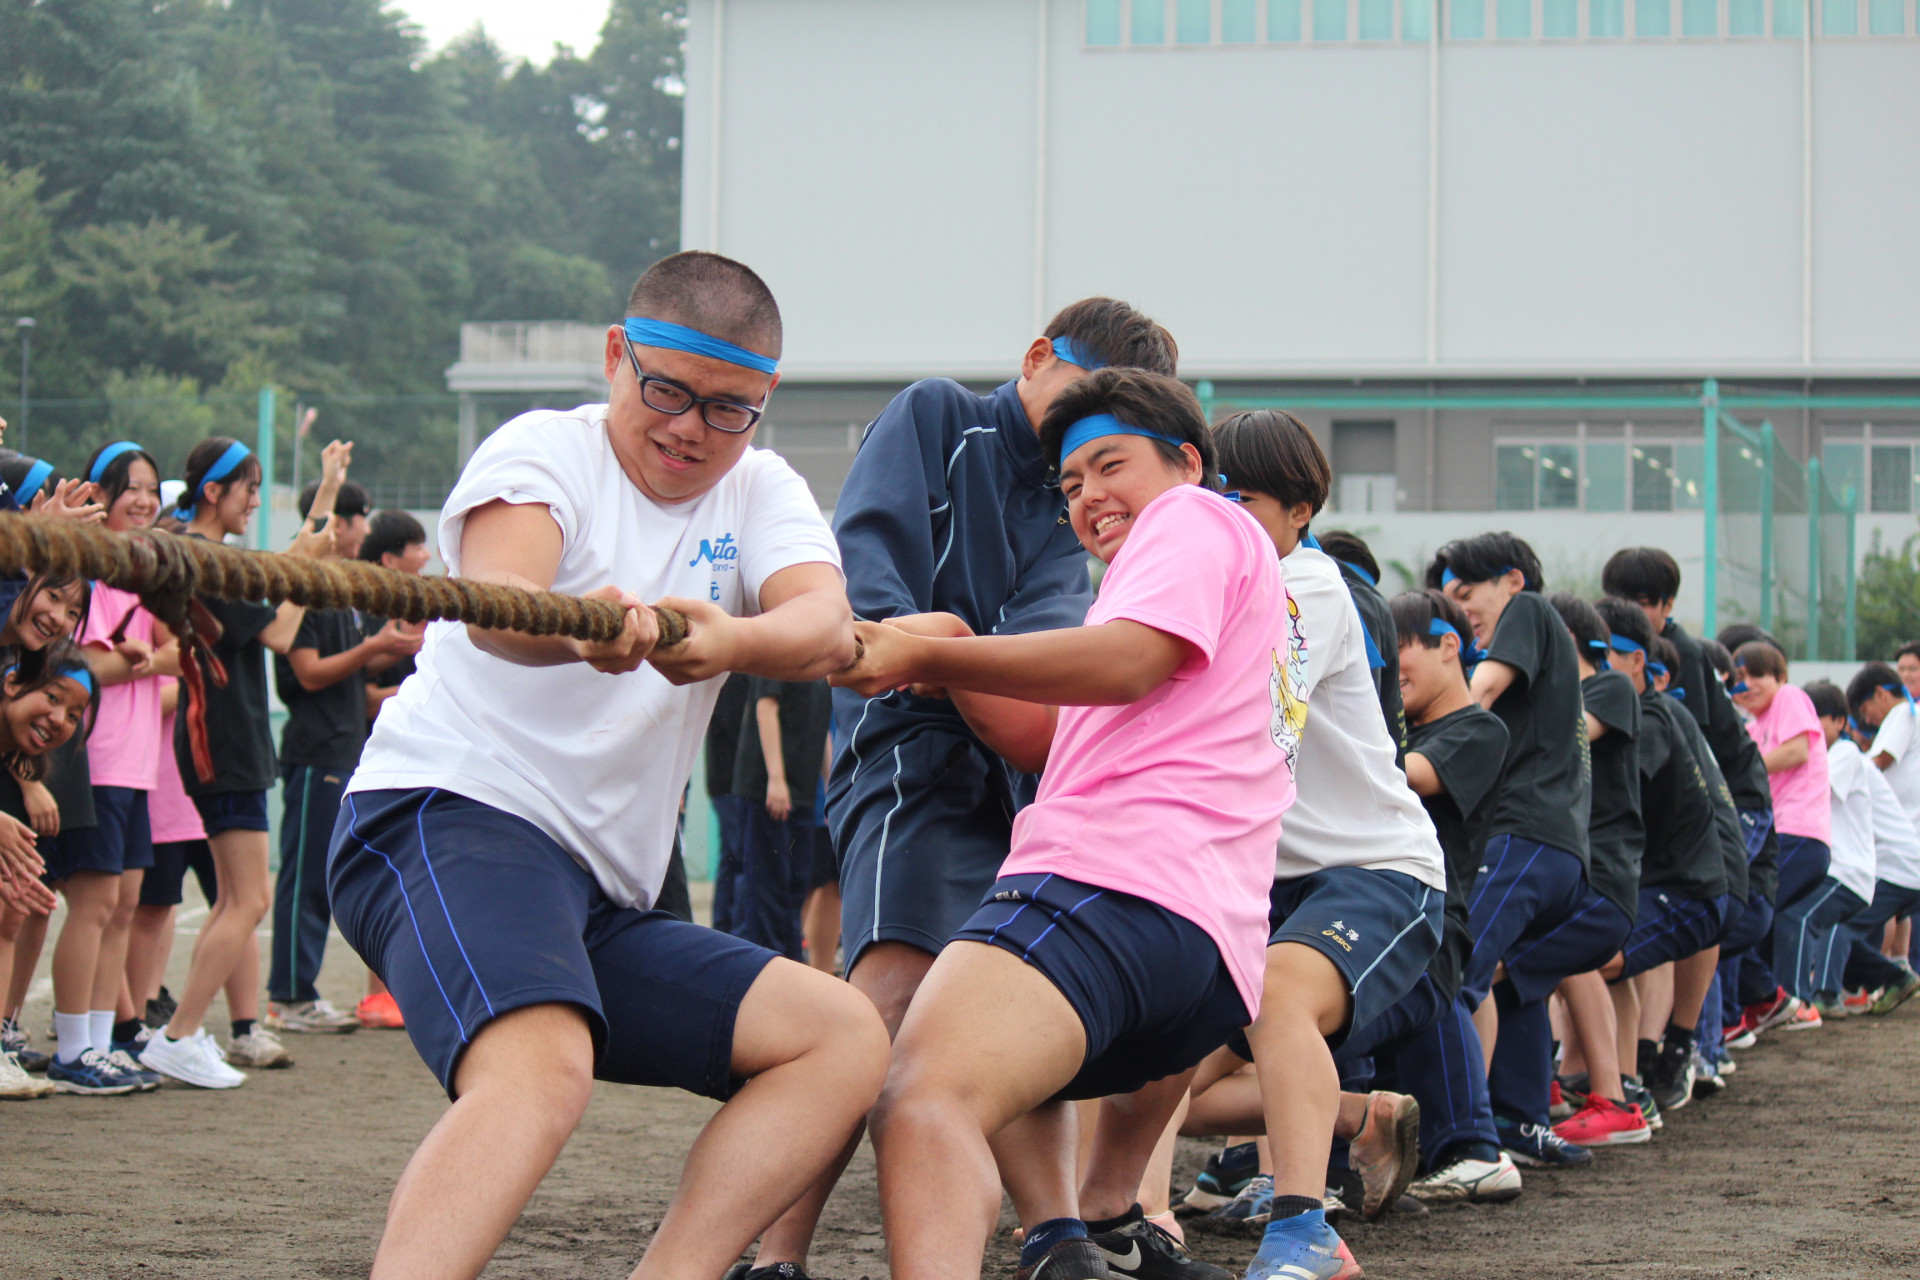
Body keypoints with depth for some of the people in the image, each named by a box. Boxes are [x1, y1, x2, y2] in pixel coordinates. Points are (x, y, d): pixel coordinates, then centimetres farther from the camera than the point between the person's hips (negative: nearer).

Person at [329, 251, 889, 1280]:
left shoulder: (761, 491, 15)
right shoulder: (546, 450, 0)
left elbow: (826, 625, -8)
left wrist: (728, 640, -32)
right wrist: (581, 629, -47)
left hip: (599, 904, 7)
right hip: (449, 818, -7)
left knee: (847, 1038, -3)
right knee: (543, 1068, -34)